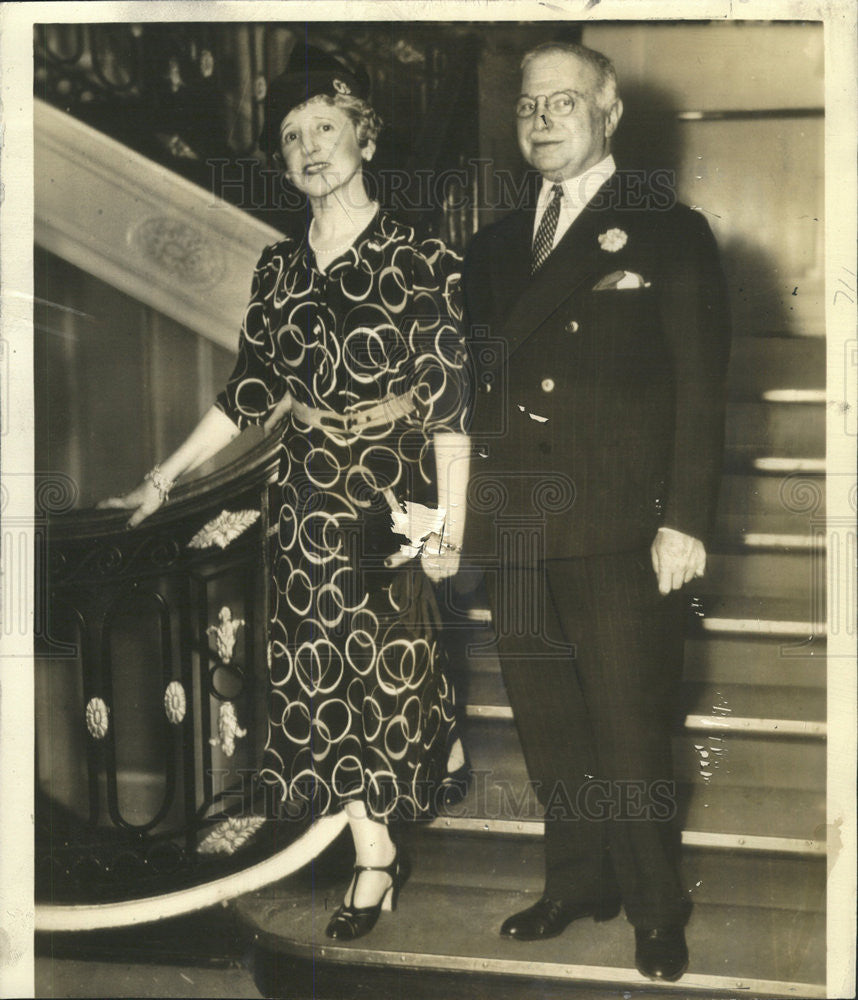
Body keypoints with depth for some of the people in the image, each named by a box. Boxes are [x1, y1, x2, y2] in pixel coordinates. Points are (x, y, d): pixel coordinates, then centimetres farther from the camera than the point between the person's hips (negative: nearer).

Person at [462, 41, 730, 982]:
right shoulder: (495, 246, 17)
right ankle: (579, 883, 27)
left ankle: (655, 911, 16)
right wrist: (474, 510, 5)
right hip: (515, 532, 5)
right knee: (548, 728, 11)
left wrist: (684, 520, -10)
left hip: (619, 533, -5)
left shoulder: (668, 234, 3)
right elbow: (484, 383, 14)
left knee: (628, 730, -1)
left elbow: (700, 390, -2)